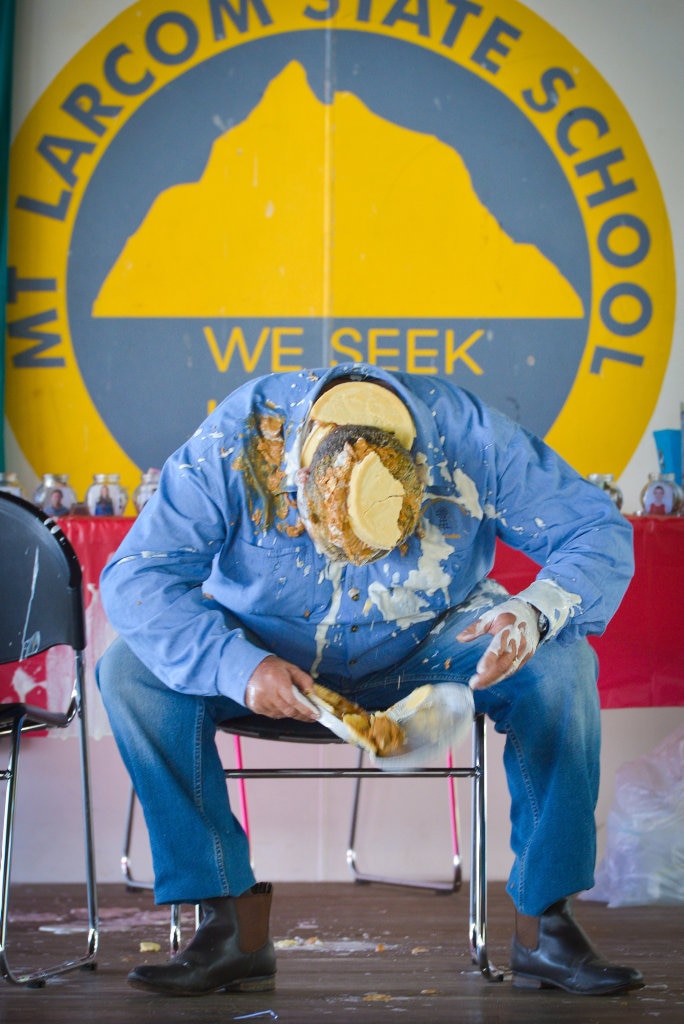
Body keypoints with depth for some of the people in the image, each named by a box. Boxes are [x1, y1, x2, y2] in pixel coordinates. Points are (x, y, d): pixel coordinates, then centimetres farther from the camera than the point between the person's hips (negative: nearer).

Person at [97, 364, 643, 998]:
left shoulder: (471, 439, -24)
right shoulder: (238, 441, -27)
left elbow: (600, 534, -18)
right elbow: (134, 577, -27)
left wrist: (534, 612, -39)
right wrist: (239, 667, -42)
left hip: (421, 652, 0)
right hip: (268, 654, 0)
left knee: (560, 659, -27)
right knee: (131, 670, -26)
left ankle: (542, 924, -19)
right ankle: (237, 927, -22)